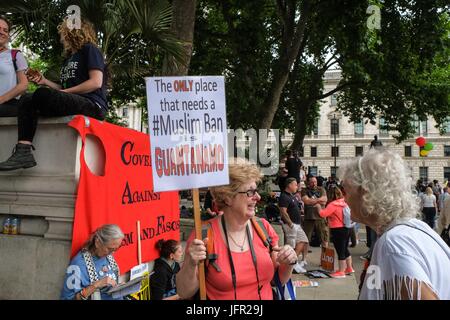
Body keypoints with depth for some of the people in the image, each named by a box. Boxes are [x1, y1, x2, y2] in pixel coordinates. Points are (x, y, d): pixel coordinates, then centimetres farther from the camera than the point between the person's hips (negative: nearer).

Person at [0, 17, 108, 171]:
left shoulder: (89, 50, 4)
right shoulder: (69, 59, 29)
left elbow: (96, 82, -10)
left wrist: (64, 92, -8)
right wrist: (45, 82, 11)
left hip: (93, 106, -8)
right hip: (72, 103, 8)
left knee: (43, 94, -28)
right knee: (26, 99, -8)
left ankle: (23, 150, -20)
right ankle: (24, 151, -29)